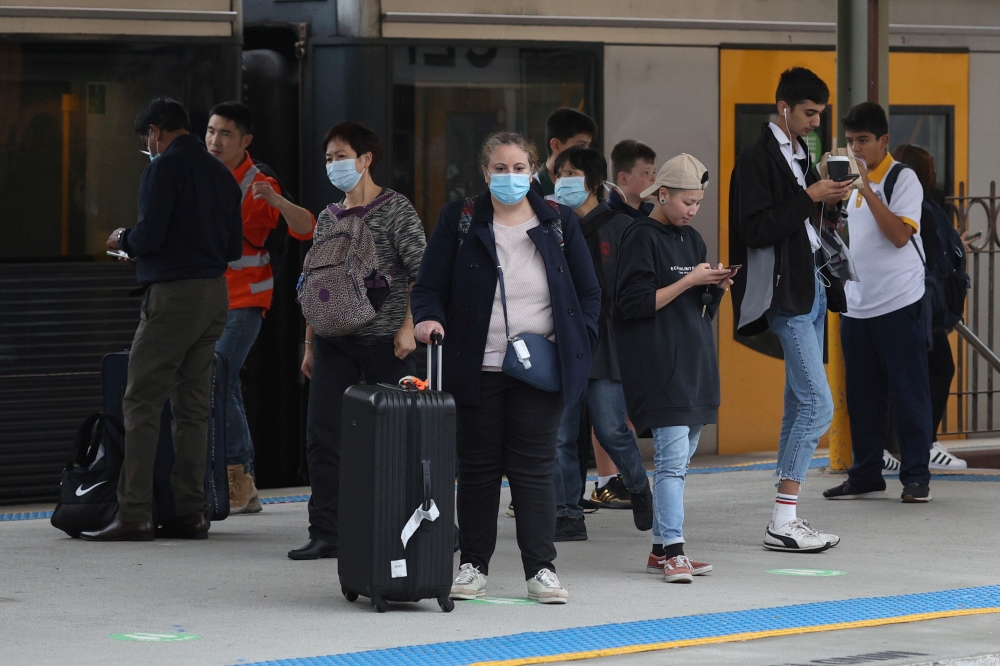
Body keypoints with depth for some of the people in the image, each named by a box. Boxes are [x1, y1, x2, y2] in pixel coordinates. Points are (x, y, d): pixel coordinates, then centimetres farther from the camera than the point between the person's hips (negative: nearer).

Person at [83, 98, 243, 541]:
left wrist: (123, 241, 4)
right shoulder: (220, 173, 14)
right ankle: (190, 513, 8)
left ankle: (133, 516, -10)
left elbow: (149, 236, -16)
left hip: (173, 293, -8)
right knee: (193, 407, 10)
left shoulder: (165, 167, -8)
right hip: (215, 294, 8)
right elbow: (234, 247, 16)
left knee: (141, 404, -6)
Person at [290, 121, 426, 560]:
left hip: (384, 341, -5)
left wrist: (409, 326, -15)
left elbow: (421, 272, -7)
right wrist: (310, 345, 15)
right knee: (322, 436, -2)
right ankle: (325, 533, 1)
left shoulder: (395, 209, -3)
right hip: (335, 341, 6)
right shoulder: (328, 219, 15)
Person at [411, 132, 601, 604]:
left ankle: (541, 568, 6)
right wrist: (429, 318, -19)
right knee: (477, 467, 6)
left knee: (534, 467, 0)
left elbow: (588, 293, 10)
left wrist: (576, 347, -1)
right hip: (476, 369, 0)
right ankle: (473, 565, 15)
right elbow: (429, 286, 2)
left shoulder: (558, 223, 5)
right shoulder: (460, 221, 2)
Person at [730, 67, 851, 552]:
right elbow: (755, 229, -20)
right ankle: (782, 524, -13)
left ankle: (788, 518, 12)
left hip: (812, 288, 10)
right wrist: (810, 197, -20)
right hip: (786, 293, -10)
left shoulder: (802, 154, 16)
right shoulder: (759, 159, -12)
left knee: (800, 405, 9)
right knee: (817, 404, -14)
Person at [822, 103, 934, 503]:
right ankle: (865, 477, 15)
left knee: (909, 393, -2)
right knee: (861, 397, 8)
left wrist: (866, 187, -21)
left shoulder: (902, 179, -6)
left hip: (899, 304, -7)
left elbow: (900, 235, -20)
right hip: (856, 305, 7)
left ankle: (916, 477, 2)